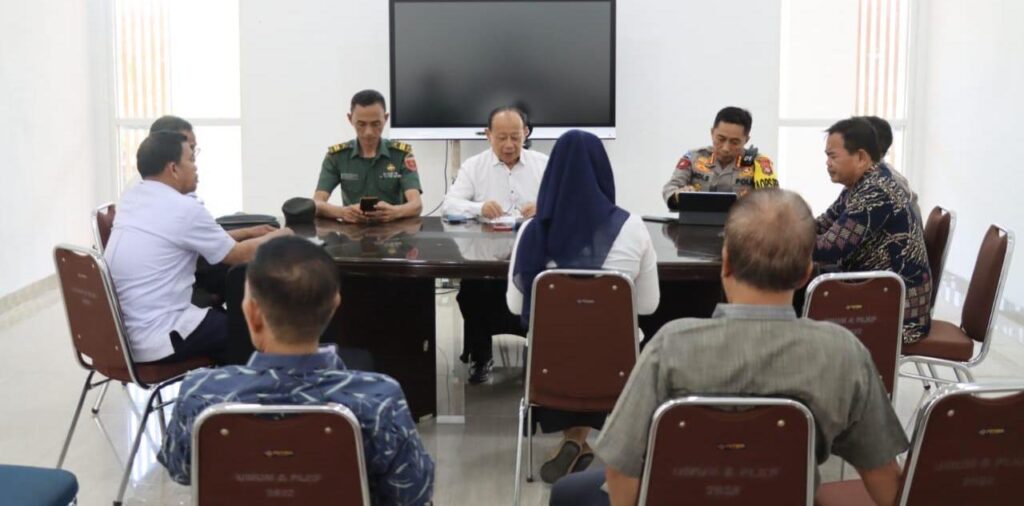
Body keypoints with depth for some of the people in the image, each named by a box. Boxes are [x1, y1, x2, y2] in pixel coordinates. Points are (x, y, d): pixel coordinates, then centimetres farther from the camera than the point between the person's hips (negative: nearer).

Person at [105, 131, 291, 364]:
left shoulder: (130, 198, 7)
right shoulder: (184, 208, -17)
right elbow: (237, 255, -2)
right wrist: (276, 237, 15)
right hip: (156, 340, -9)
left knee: (220, 315, 23)